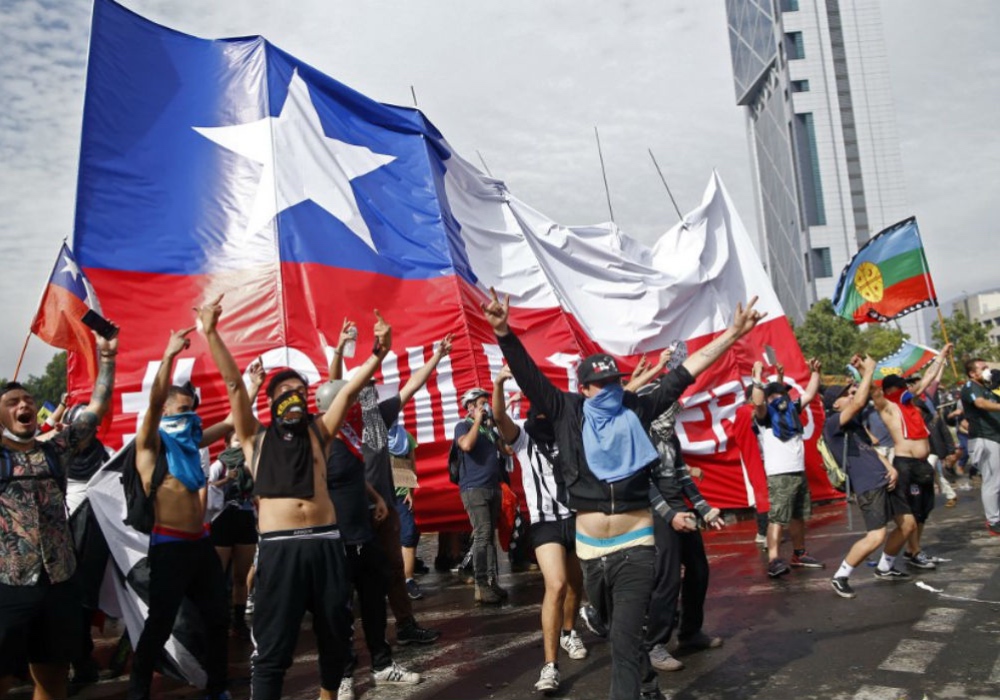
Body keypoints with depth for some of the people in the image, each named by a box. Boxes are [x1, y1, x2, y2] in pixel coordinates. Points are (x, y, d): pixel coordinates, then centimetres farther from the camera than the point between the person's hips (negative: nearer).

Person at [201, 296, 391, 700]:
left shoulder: (318, 432, 14)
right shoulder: (256, 438, 10)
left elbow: (349, 391, 5)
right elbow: (234, 384, 1)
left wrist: (378, 353, -8)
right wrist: (211, 333, -8)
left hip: (325, 543, 3)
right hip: (278, 548, -3)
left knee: (336, 634, 15)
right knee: (272, 646, 1)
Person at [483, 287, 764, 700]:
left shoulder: (637, 411, -1)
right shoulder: (567, 413, -1)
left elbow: (688, 370, -1)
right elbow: (529, 375, -11)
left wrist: (732, 334, -3)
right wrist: (504, 334, -25)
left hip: (635, 548, -3)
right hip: (590, 551, 3)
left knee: (625, 640, -9)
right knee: (618, 633, 23)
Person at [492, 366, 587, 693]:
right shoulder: (523, 436, -4)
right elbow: (500, 416, -21)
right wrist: (499, 383, -36)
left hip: (578, 516, 4)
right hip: (546, 522, -4)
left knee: (576, 582, 18)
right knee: (555, 586, -18)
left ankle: (568, 633, 45)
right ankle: (550, 665, -12)